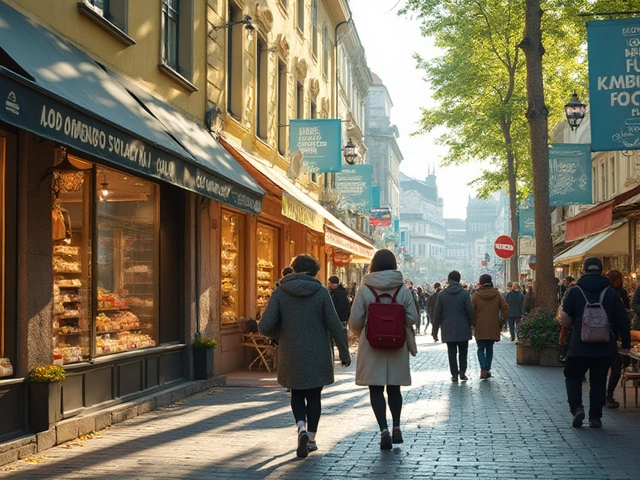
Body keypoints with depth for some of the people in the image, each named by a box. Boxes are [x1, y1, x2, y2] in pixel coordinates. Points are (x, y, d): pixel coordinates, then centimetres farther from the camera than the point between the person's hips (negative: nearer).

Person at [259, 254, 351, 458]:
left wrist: (280, 333, 10)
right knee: (314, 396, 14)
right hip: (317, 355, -1)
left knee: (297, 394, 16)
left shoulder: (280, 292, -4)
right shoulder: (321, 292, -7)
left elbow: (265, 326, -11)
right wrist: (344, 352, 4)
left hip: (291, 355, 1)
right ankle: (311, 439, 16)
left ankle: (302, 427, -8)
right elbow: (334, 325, -6)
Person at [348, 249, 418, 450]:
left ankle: (384, 430, -11)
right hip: (397, 346, 2)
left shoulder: (364, 289, -8)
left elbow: (355, 321, -7)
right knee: (394, 387, 17)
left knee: (376, 389, 2)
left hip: (371, 345, -2)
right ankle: (396, 428, 24)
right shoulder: (403, 289, -3)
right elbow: (412, 318, -3)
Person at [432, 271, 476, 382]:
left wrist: (435, 331, 5)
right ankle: (462, 372, 4)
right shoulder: (464, 293, -7)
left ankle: (454, 374, 4)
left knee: (452, 352, 7)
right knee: (463, 351, 12)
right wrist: (473, 323, 8)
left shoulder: (442, 294, -1)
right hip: (463, 329, -1)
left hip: (448, 330, 1)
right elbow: (471, 311, -10)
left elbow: (437, 314, 0)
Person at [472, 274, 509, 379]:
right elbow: (505, 309, -3)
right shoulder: (497, 294, 0)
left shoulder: (476, 295, -6)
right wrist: (501, 322, 5)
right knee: (489, 348, 15)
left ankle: (483, 368, -15)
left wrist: (473, 323, 8)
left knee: (481, 348, 5)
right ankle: (488, 370, 15)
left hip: (480, 328, -2)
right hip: (493, 328, 2)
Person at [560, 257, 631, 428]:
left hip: (580, 346, -2)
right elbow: (623, 320, 2)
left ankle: (576, 408, -6)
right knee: (598, 381, 13)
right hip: (605, 348, 2)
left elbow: (565, 318, -2)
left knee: (573, 377, 14)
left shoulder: (574, 292, -4)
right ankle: (595, 417, 12)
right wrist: (626, 343, 9)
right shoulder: (611, 293, 2)